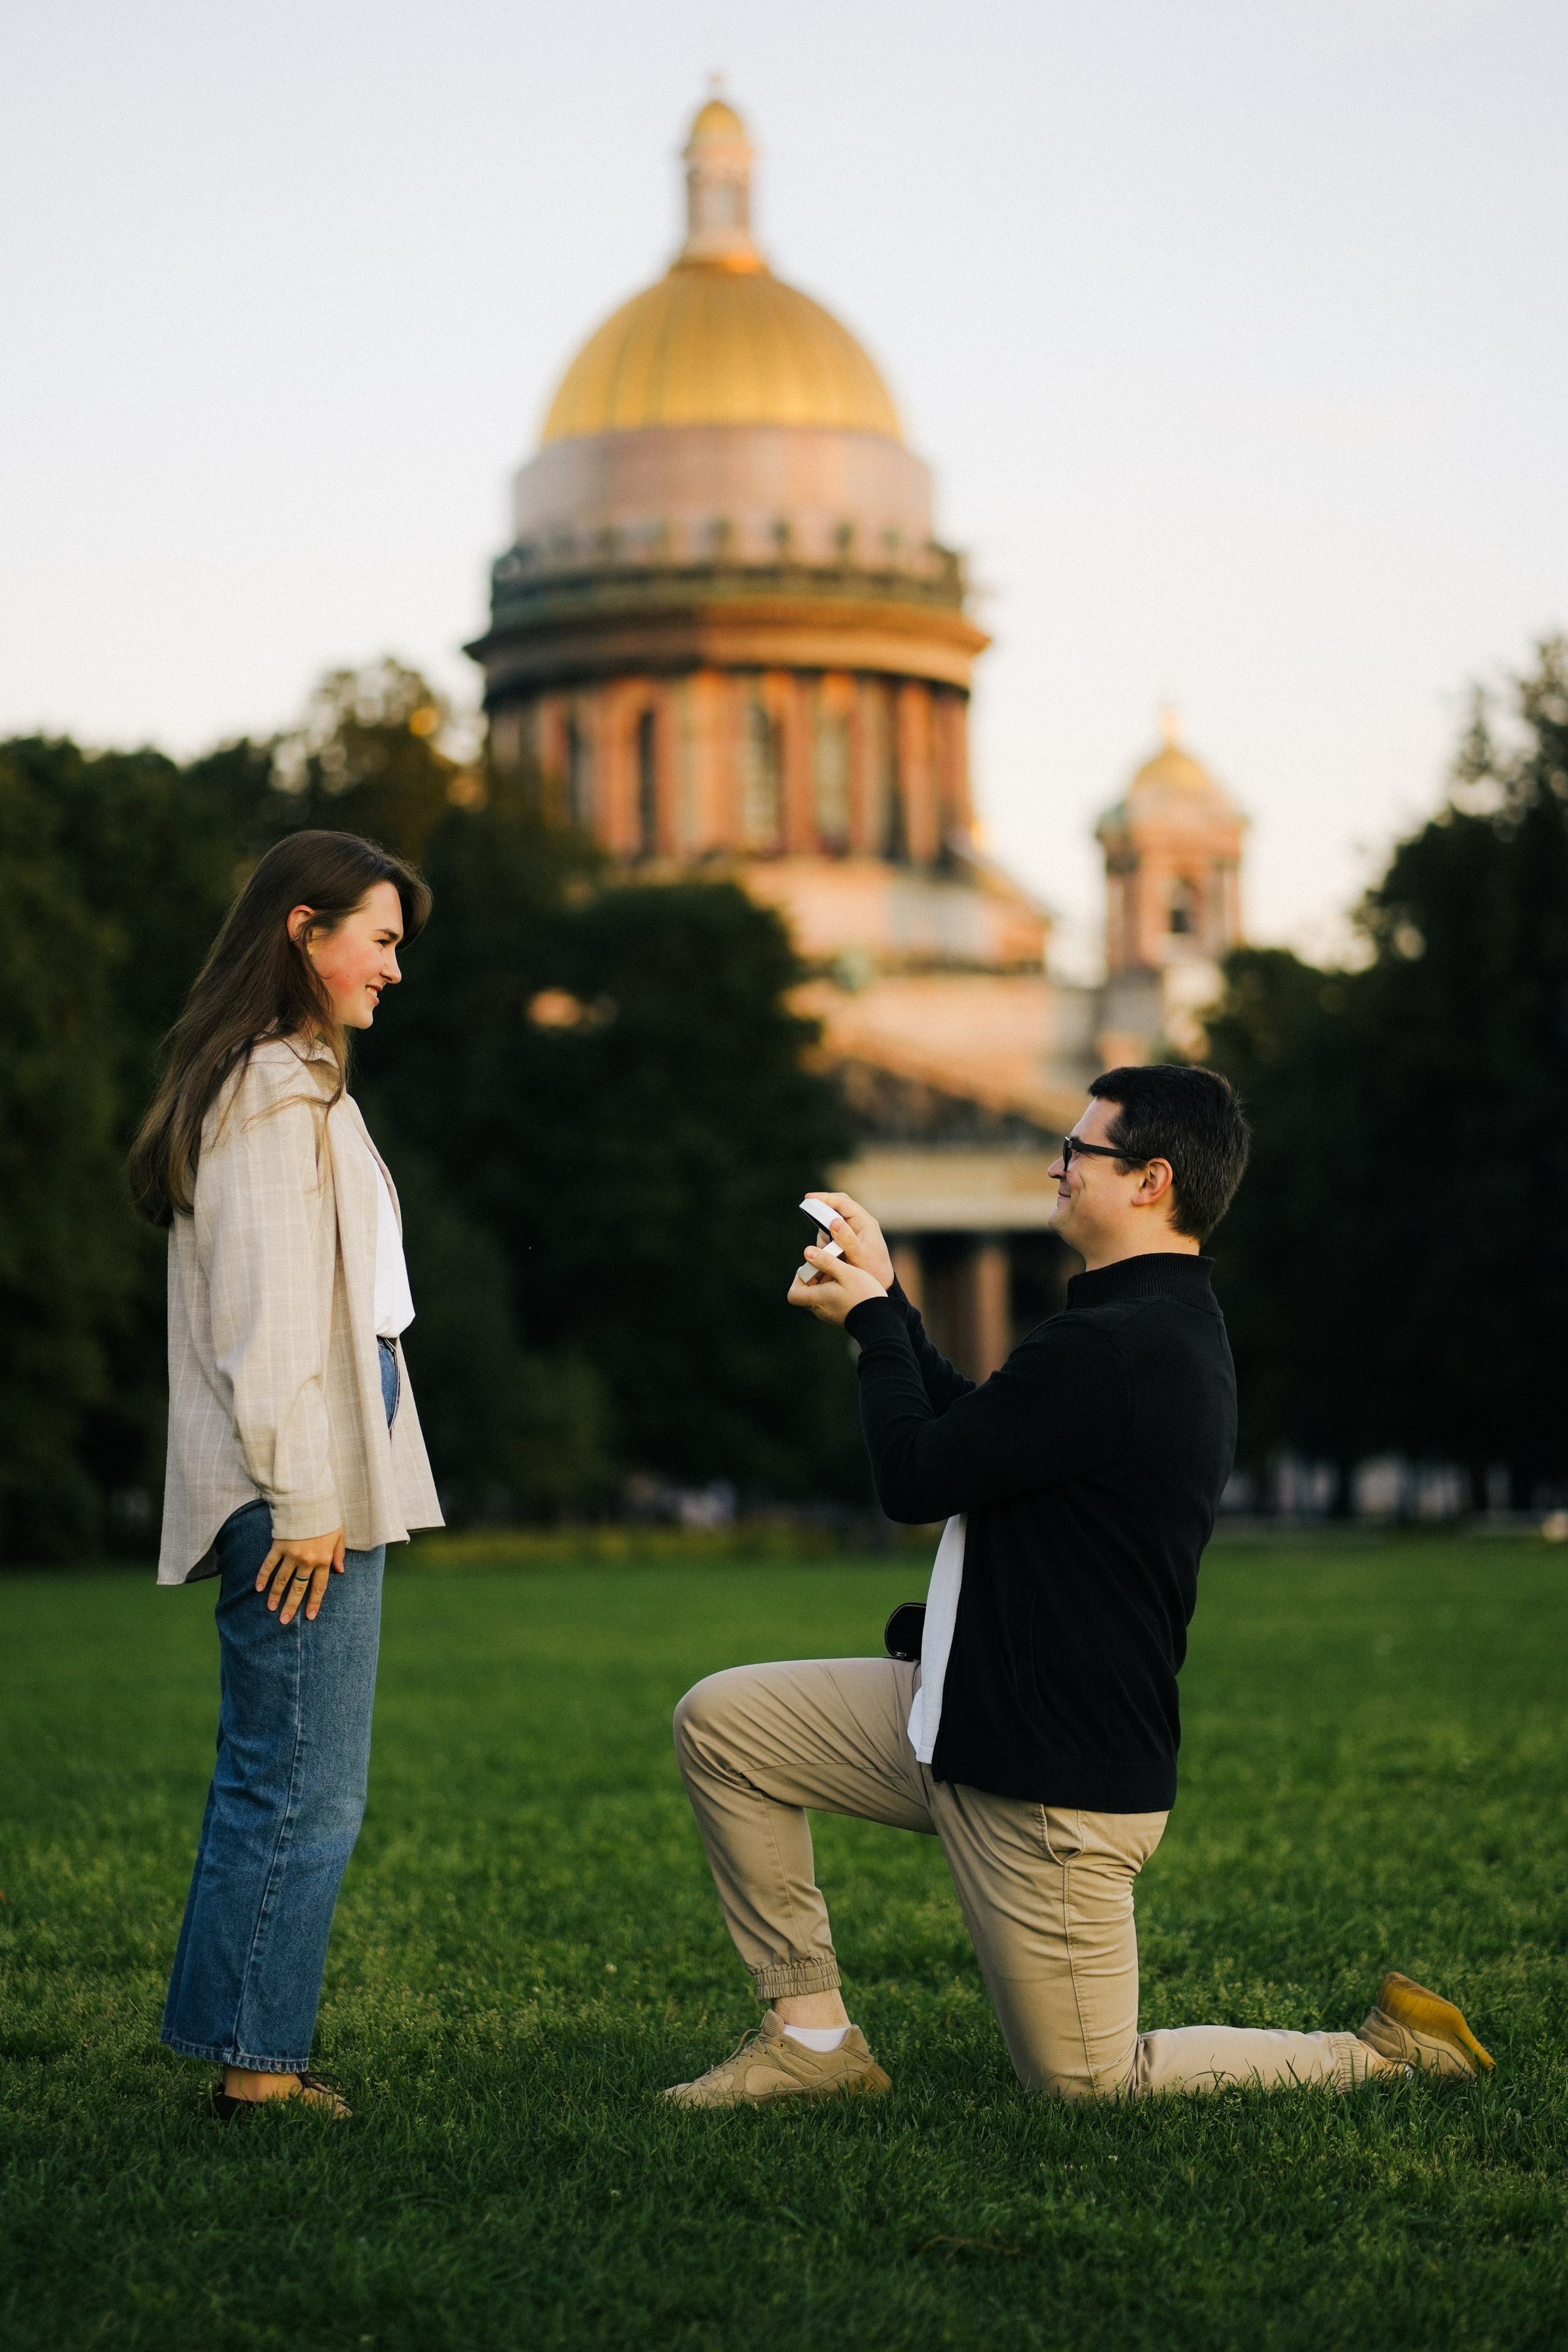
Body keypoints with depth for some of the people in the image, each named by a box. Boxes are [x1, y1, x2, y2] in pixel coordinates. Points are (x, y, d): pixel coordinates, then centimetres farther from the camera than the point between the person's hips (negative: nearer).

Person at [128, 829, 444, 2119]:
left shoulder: (296, 1083, 20)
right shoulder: (275, 1093, -12)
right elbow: (265, 1312, -18)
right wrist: (304, 1499, -19)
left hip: (328, 1489, 11)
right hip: (305, 1496, -11)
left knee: (275, 1790, 11)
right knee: (306, 1799, -8)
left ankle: (251, 2056, 16)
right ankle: (254, 2063, -3)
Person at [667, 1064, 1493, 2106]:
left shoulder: (1107, 1350, -26)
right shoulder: (1172, 1326, 8)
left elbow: (916, 1479, -19)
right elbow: (971, 1429, 17)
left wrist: (875, 1320, -4)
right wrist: (882, 1299, 16)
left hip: (1055, 1786, -10)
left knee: (1090, 2084, 2)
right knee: (721, 1723, 8)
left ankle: (1384, 2055, 13)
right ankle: (812, 2036, 14)